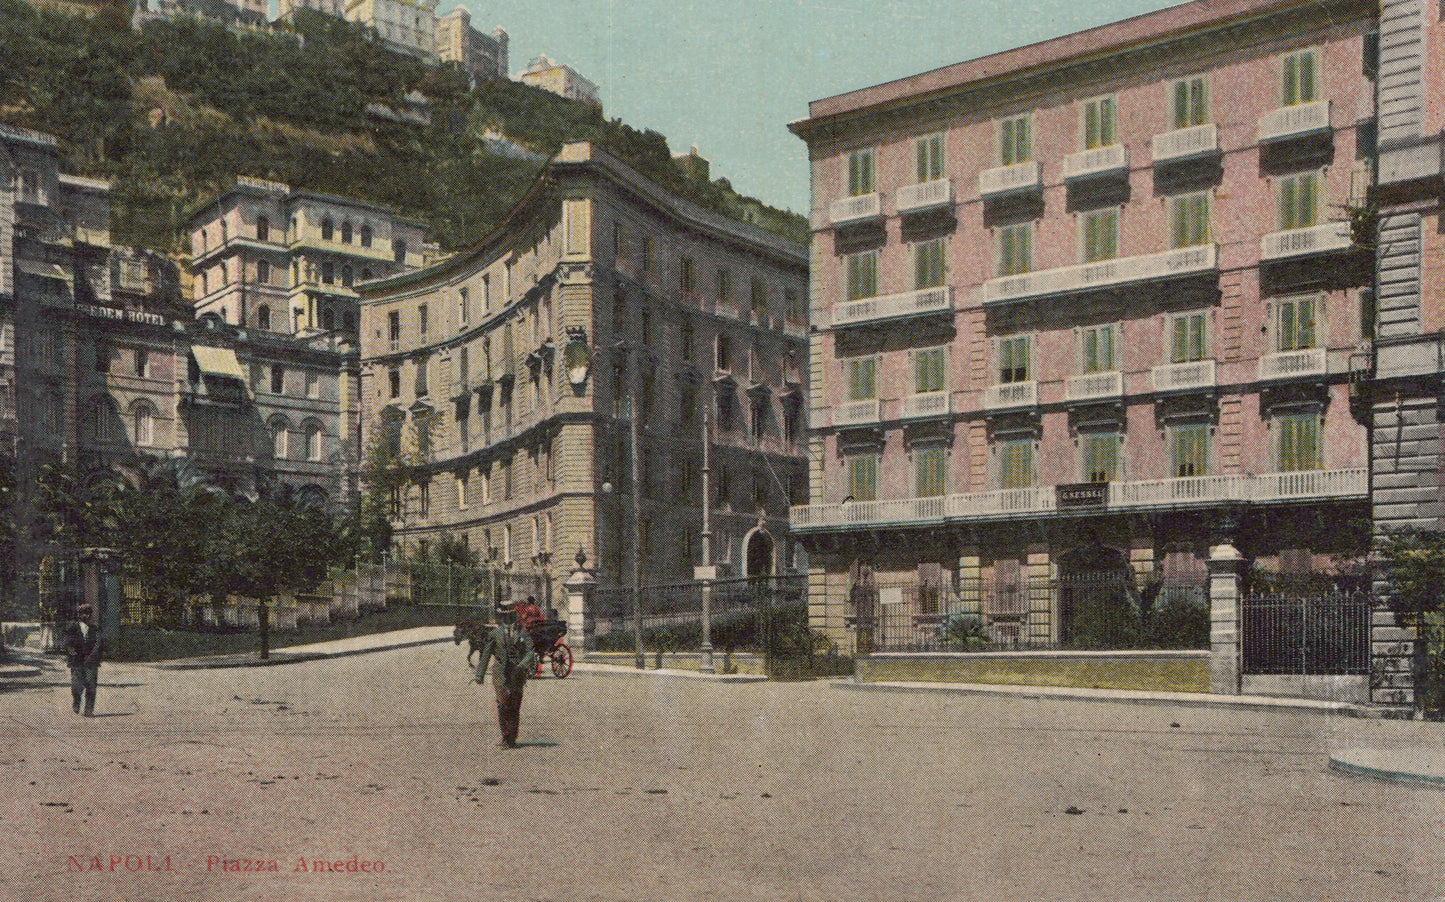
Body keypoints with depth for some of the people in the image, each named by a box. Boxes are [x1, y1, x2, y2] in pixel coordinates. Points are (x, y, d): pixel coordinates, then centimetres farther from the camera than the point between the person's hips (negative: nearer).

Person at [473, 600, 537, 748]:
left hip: (517, 675, 2)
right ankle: (506, 737, -5)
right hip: (501, 674, -2)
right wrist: (480, 675, 4)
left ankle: (512, 739, 13)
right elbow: (485, 655, 7)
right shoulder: (494, 633, 5)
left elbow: (530, 652, 1)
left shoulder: (521, 633, 9)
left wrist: (523, 665, -18)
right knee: (503, 705, -11)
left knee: (515, 707, 5)